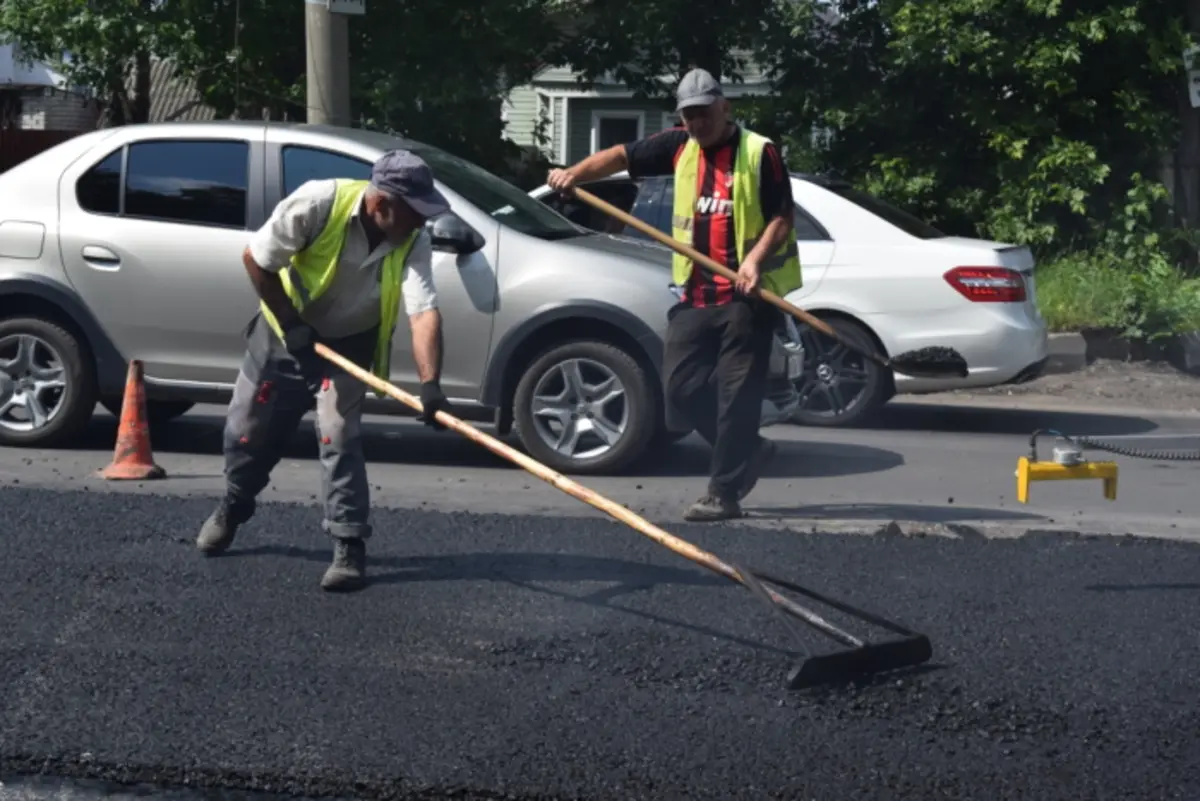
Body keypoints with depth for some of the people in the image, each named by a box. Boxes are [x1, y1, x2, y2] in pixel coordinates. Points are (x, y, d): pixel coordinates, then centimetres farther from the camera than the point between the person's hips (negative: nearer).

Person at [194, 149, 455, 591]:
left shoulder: (413, 242, -25)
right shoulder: (318, 203, -33)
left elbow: (424, 312, -36)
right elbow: (255, 258, -22)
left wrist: (430, 384, -50)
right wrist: (292, 325, -21)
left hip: (348, 341, 0)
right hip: (284, 330, 0)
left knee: (339, 437, -15)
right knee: (247, 431, 11)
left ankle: (350, 546, -7)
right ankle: (232, 507, 40)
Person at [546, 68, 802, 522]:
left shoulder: (758, 152, -6)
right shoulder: (680, 146, 9)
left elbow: (782, 217, -9)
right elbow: (621, 156, 8)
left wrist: (756, 259, -23)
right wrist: (574, 174, -7)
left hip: (746, 295, -6)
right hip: (696, 293, 6)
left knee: (737, 394, -4)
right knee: (682, 390, 5)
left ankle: (724, 493, 2)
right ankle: (750, 451, 25)